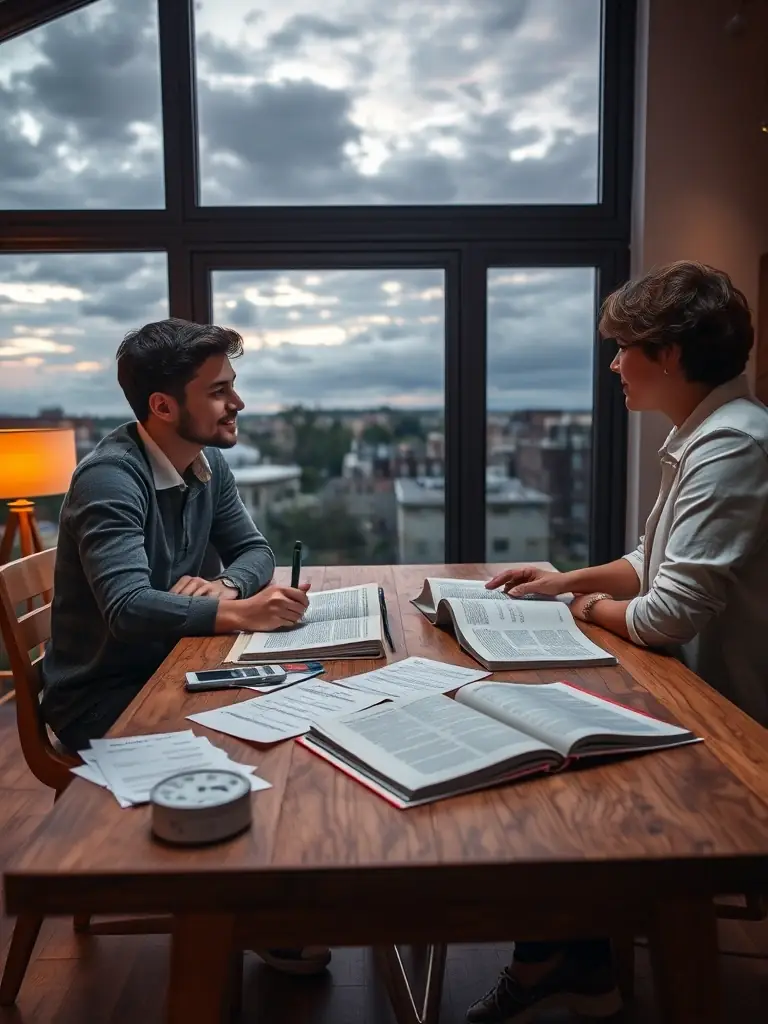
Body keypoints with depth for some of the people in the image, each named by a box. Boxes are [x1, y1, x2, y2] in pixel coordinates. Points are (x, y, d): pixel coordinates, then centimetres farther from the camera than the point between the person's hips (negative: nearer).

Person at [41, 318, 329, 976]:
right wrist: (238, 613, -48)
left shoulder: (208, 463, 1)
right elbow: (128, 607, -36)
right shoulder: (110, 478, -24)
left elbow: (253, 549, 4)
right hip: (102, 697, -7)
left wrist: (223, 585, -18)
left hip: (170, 672, 7)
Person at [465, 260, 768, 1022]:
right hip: (698, 695, 9)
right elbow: (659, 564, 17)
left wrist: (594, 608, -8)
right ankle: (571, 962, 23)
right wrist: (568, 579, 5)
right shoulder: (705, 436, 8)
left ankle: (555, 963, 27)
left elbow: (664, 618, -29)